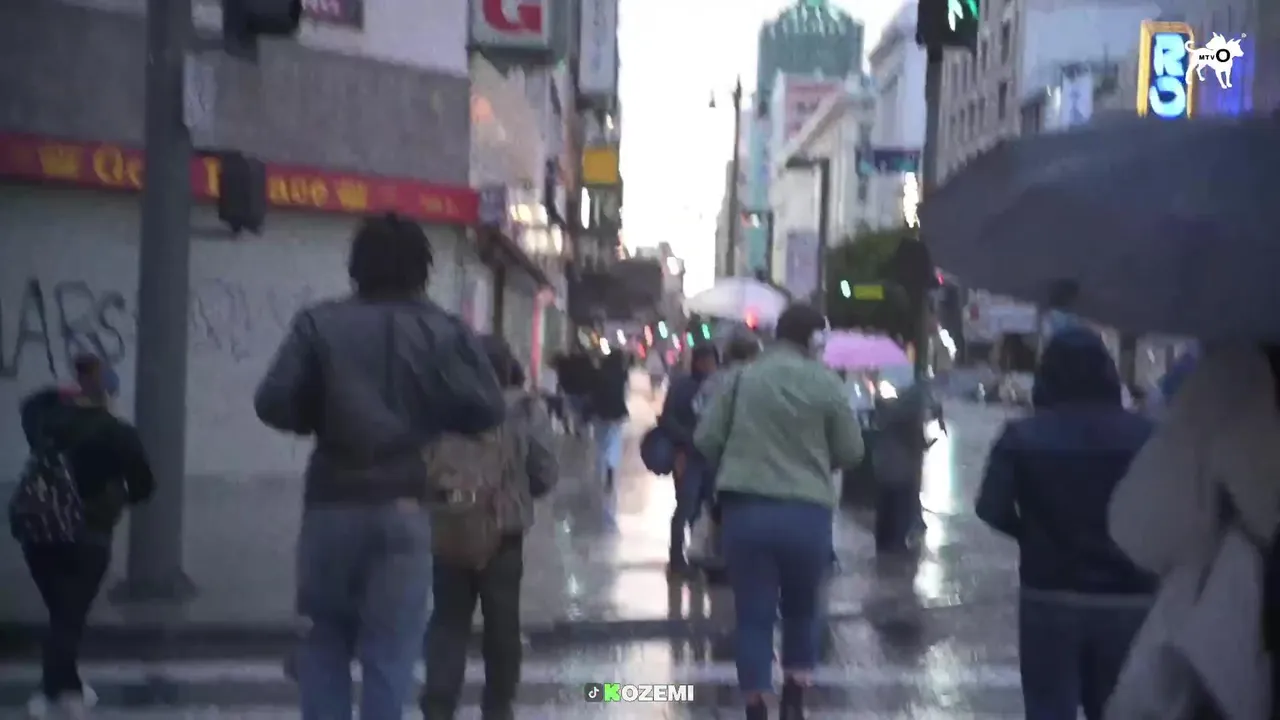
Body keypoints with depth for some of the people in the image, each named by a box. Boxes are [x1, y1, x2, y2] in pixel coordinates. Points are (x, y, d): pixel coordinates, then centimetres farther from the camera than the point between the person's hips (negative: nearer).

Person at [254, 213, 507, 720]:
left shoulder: (319, 324, 0)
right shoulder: (443, 331, 0)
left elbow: (273, 404, -7)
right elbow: (486, 411, -5)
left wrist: (321, 419, 11)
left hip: (332, 503, 1)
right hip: (404, 508, -1)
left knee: (324, 640, 15)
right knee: (390, 651, 5)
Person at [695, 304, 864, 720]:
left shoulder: (742, 377, 1)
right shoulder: (825, 383, -1)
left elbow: (705, 440, 0)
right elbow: (851, 452, 2)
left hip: (745, 508, 0)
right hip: (807, 511, 0)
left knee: (753, 615, 7)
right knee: (802, 609, 19)